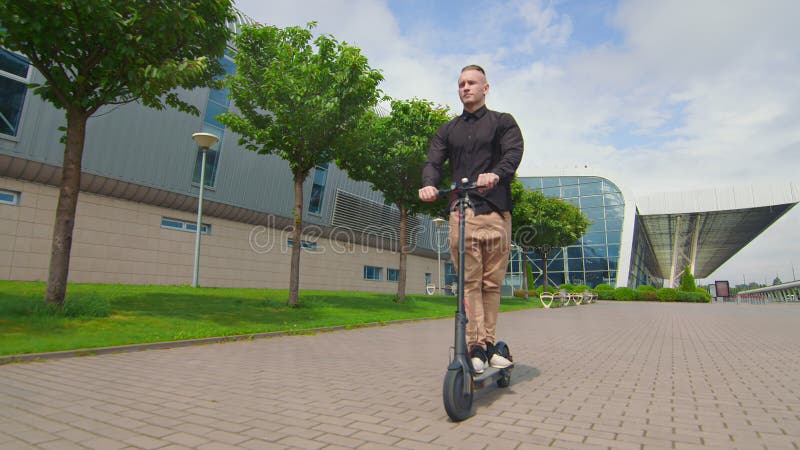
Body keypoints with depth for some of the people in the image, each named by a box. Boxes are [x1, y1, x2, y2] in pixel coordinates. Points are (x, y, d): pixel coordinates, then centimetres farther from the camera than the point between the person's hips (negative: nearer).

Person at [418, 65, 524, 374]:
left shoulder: (502, 122, 14)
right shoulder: (448, 130, 21)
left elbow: (514, 152, -5)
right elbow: (433, 161, 5)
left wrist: (495, 174, -28)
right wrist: (429, 184, -19)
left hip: (496, 211, -1)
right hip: (461, 212, 1)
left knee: (492, 282, 2)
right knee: (470, 281, -4)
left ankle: (488, 344, 13)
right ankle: (475, 347, -1)